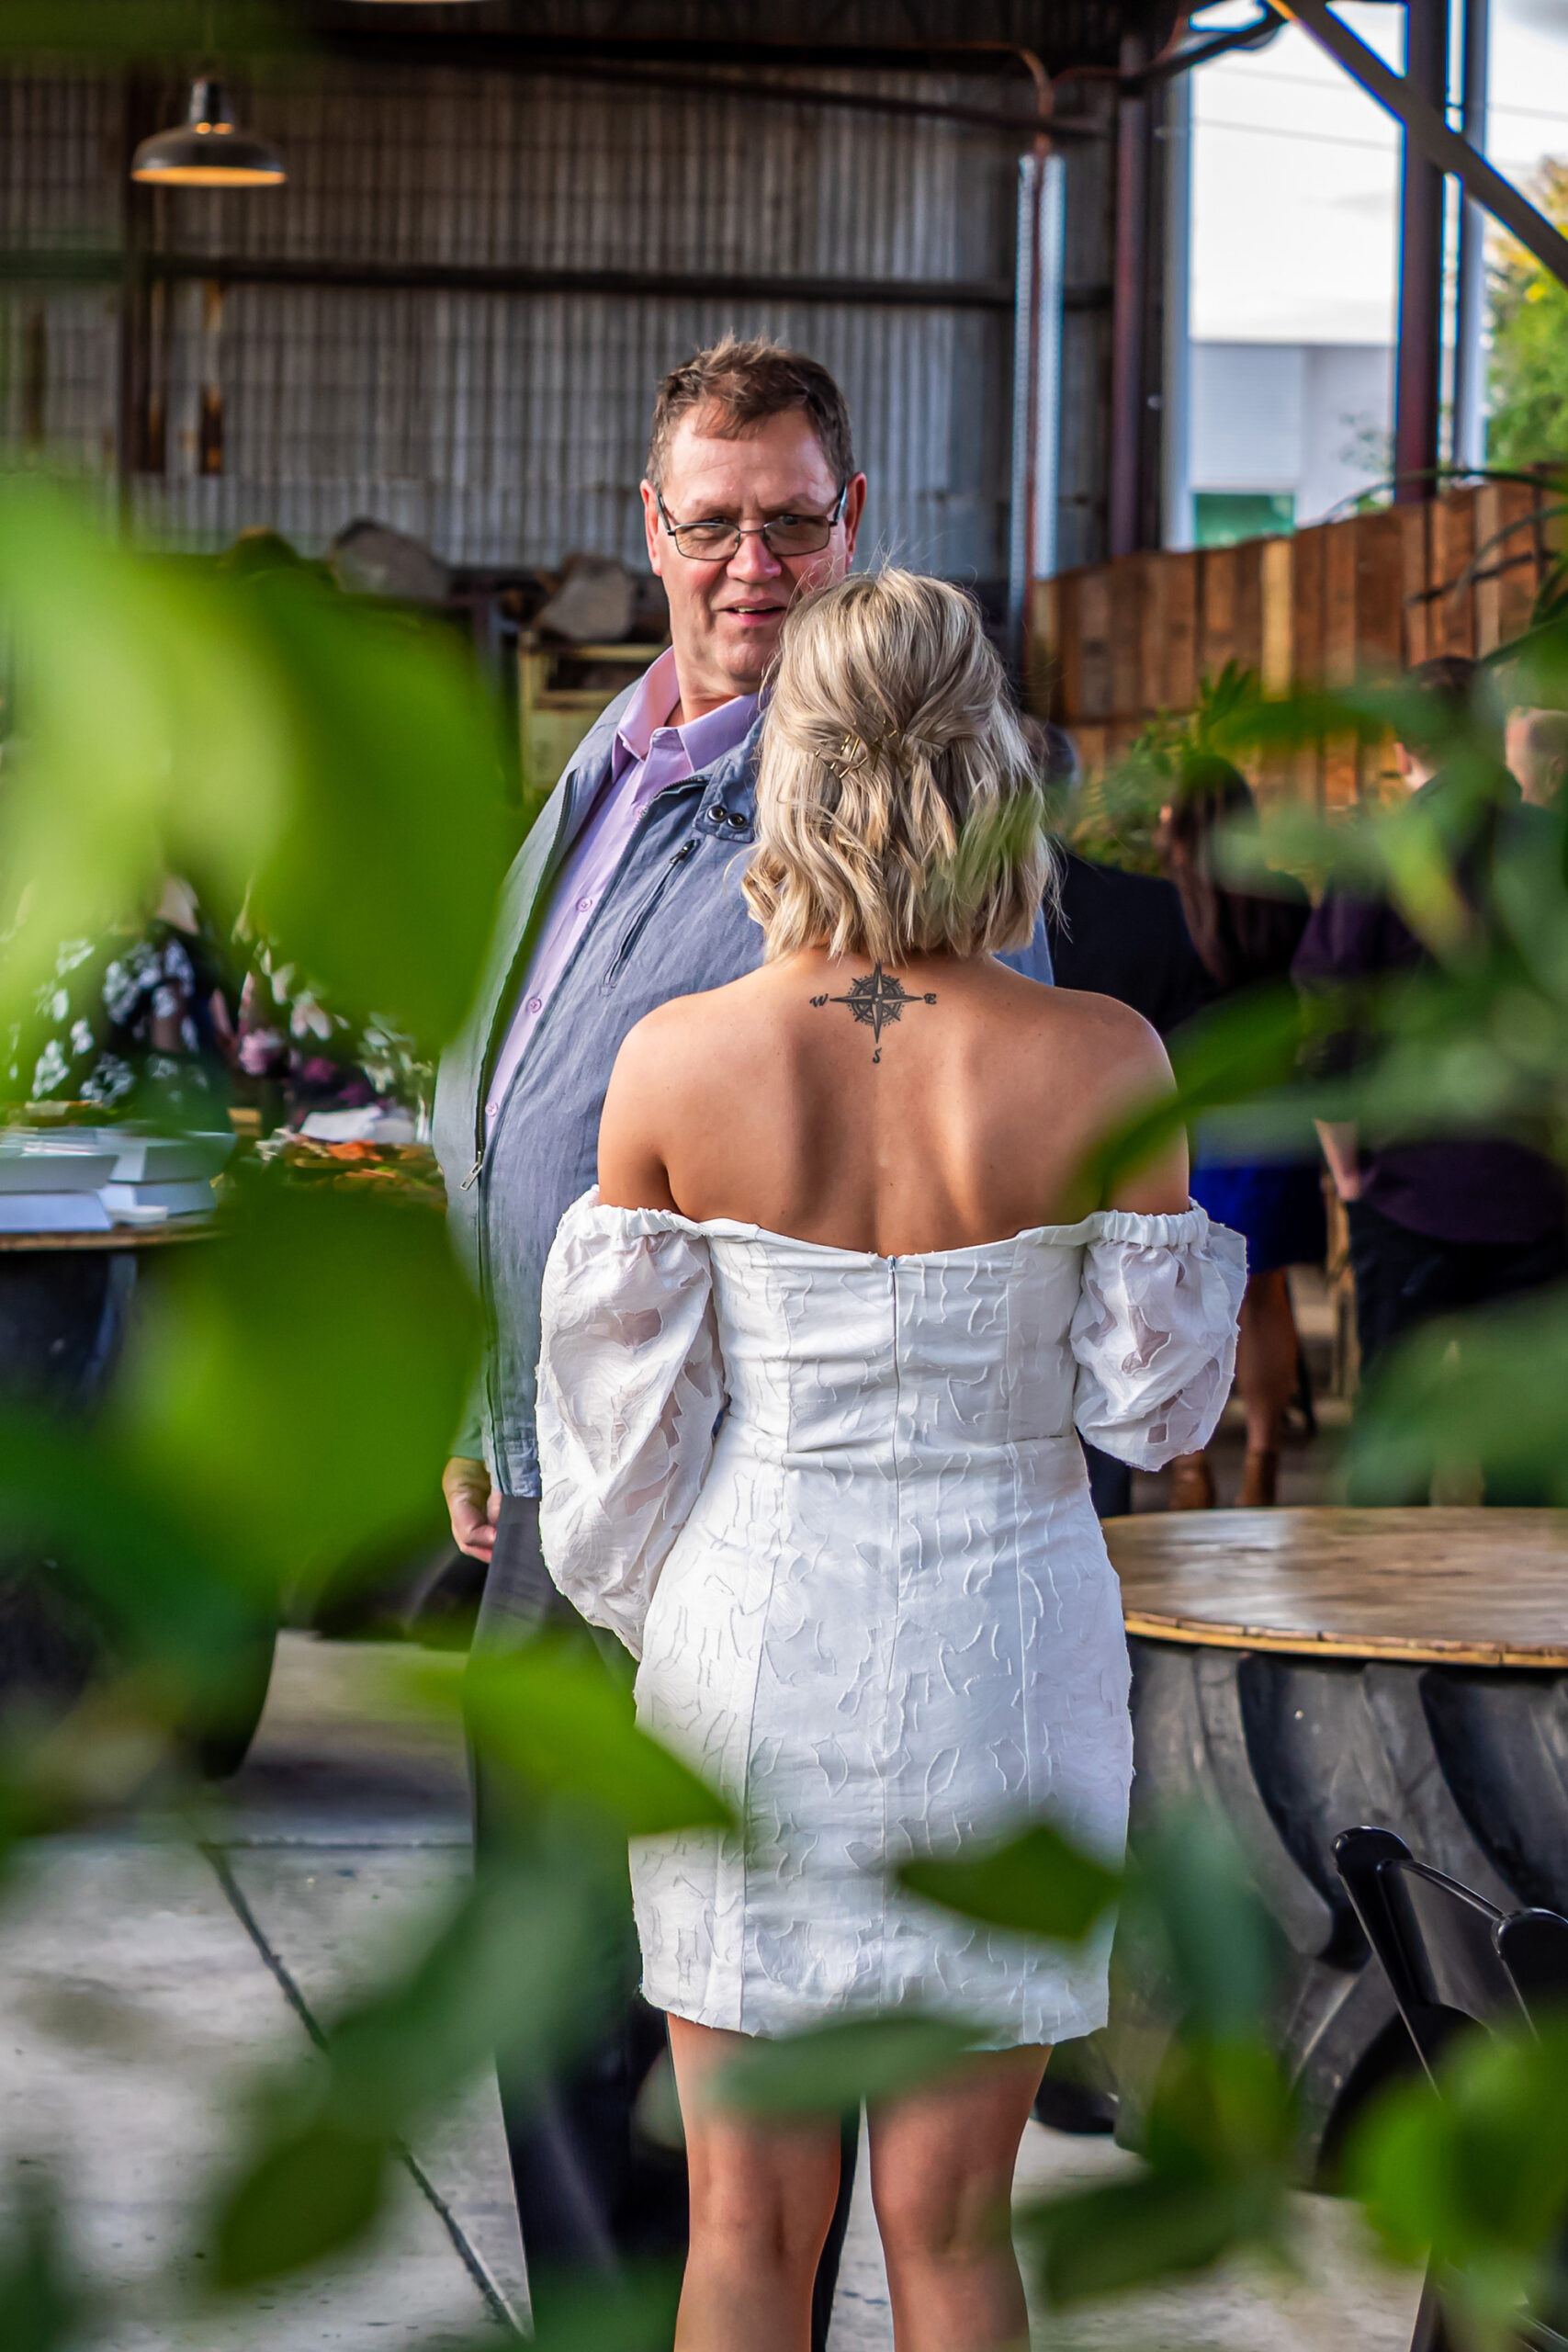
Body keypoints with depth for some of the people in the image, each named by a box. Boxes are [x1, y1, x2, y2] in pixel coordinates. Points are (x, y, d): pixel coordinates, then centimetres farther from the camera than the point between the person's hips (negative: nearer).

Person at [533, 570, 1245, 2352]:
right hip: (1002, 1663, 0)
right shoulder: (1102, 1064, -13)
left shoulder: (678, 1061, -11)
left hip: (750, 1645, 0)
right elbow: (1154, 1401, -4)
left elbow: (620, 1409, -3)